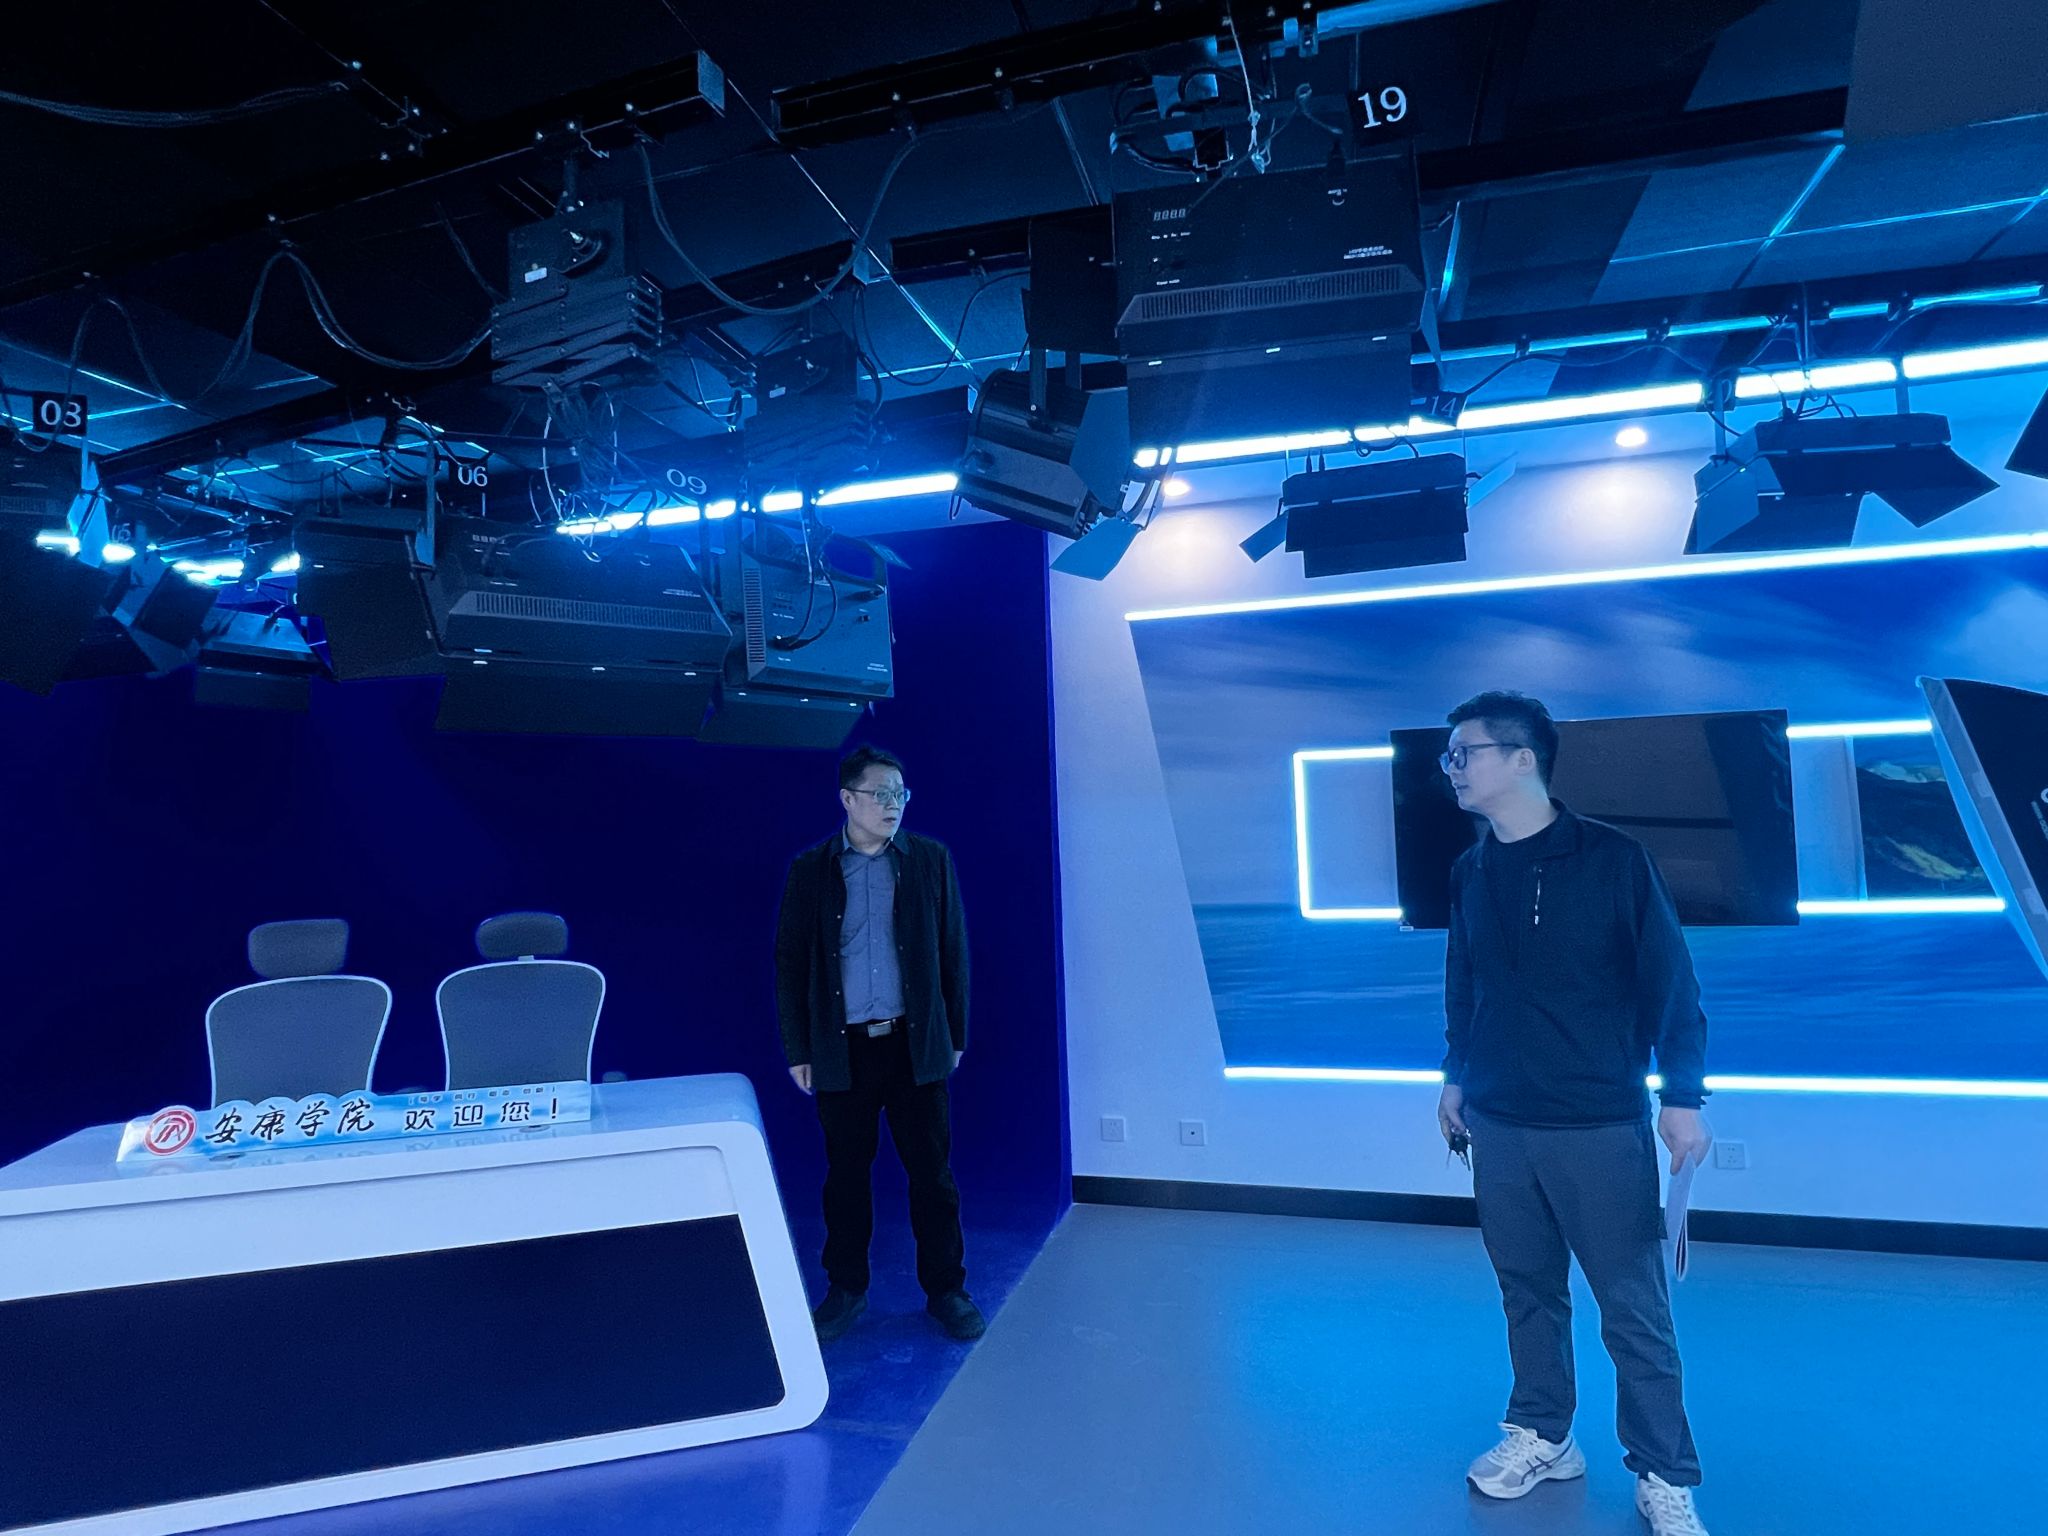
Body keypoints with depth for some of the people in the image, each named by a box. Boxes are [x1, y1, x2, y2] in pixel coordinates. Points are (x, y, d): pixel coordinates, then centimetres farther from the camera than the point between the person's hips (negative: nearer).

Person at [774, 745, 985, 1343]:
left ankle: (945, 1290, 23)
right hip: (842, 1048, 0)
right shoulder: (810, 869, 1)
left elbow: (953, 951, 5)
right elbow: (789, 963, 3)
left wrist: (954, 1035, 4)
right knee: (846, 1172, 11)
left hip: (916, 1045, 0)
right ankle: (846, 1289, 30)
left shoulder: (931, 859, 1)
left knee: (932, 1171, 7)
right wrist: (797, 1051, 2)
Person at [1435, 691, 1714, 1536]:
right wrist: (1456, 1079, 17)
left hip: (1601, 1127, -4)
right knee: (1527, 1291, 15)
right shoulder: (1469, 872, 4)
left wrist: (1682, 1097, -7)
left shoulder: (1613, 858, -10)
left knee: (1633, 1311, 6)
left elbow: (1670, 983, -7)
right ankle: (1541, 1436, 34)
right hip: (1498, 1126, 4)